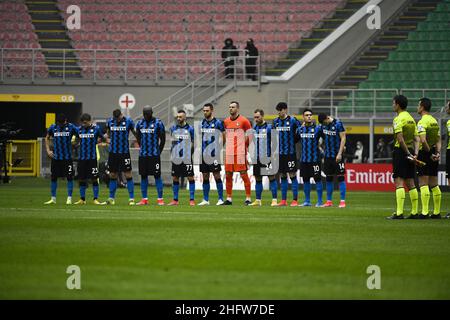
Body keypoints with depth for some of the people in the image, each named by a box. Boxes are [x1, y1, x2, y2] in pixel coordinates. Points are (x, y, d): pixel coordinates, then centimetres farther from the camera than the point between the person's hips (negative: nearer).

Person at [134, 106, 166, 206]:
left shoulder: (158, 123, -4)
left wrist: (158, 151, 3)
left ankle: (160, 199, -2)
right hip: (143, 155, 4)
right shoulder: (140, 123, 8)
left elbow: (162, 139, 1)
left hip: (154, 155, -4)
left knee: (157, 176, -4)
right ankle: (144, 199, 11)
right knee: (143, 176, 6)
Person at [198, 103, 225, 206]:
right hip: (204, 154, 6)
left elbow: (224, 136, -1)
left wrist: (221, 147, -5)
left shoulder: (217, 123, -5)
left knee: (217, 176, -5)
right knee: (205, 177, 8)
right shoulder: (202, 123, 11)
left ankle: (221, 199, -1)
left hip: (214, 154, -6)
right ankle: (205, 200, 12)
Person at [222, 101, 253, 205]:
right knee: (228, 175, 5)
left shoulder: (244, 121, -3)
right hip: (229, 153, 5)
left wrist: (245, 145, -1)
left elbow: (249, 136, 2)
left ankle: (248, 198, -1)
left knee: (244, 174, -5)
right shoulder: (226, 121, 12)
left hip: (240, 152, -5)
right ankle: (229, 198, 11)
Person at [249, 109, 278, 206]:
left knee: (271, 178, -3)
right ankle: (258, 200, 15)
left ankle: (274, 200, -2)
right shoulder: (254, 128, 11)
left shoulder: (269, 127, -7)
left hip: (267, 158, -6)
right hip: (257, 157, 6)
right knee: (258, 179, 9)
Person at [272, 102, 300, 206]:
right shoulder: (276, 121, 9)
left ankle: (295, 200, -1)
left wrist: (294, 141, -1)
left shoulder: (292, 120, -6)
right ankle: (283, 200, 12)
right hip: (280, 153, 5)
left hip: (290, 152, -5)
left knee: (292, 175, -4)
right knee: (282, 176, 8)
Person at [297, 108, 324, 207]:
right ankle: (307, 201, 18)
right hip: (304, 159, 4)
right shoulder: (300, 129, 8)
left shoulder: (318, 128, -5)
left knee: (317, 179, -3)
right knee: (305, 180, 9)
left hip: (315, 158, -4)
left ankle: (319, 201, 3)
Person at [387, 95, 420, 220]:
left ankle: (399, 212, -14)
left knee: (399, 182, -9)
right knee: (410, 183, 12)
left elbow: (400, 139, -18)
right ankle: (414, 212, 12)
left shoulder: (398, 119, -10)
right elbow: (416, 139, 9)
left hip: (401, 150, -8)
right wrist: (415, 153, 1)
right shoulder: (411, 118, 15)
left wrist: (408, 153, -13)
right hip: (410, 151, 8)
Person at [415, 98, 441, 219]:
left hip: (424, 153, -8)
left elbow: (423, 141, -23)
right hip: (434, 156, 8)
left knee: (423, 184, -7)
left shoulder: (422, 122, -13)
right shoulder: (435, 121, 13)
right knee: (434, 185, 11)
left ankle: (424, 212, -11)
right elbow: (438, 140, 12)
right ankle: (437, 212, 12)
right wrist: (437, 152, 2)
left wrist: (429, 153, -12)